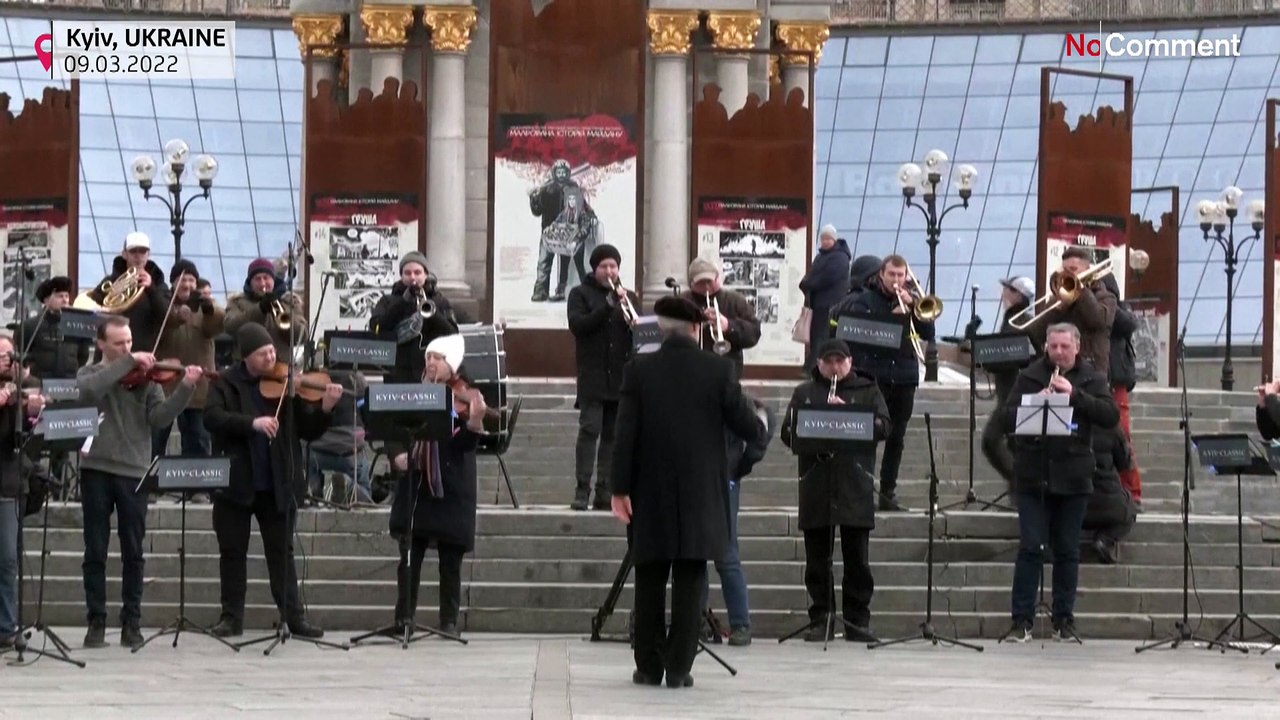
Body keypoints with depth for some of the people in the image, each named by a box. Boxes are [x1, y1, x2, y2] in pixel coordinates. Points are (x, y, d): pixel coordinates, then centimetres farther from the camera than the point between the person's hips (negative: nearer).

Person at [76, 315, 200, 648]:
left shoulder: (145, 377, 8)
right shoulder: (90, 373, 8)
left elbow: (159, 417, -5)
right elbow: (89, 389, -17)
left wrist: (185, 388, -18)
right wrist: (128, 363, -19)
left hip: (134, 471, 0)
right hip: (96, 470, 0)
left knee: (133, 553, 3)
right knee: (95, 552, 2)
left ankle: (131, 622, 10)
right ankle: (96, 622, 8)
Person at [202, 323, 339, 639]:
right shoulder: (226, 383, 0)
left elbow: (309, 431, 1)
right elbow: (212, 418, -17)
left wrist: (325, 409, -19)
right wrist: (252, 422, -29)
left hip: (276, 485, 0)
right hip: (235, 483, 0)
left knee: (281, 551, 5)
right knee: (232, 551, 7)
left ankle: (294, 616, 7)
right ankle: (231, 617, 15)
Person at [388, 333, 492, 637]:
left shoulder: (465, 398, -2)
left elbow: (465, 443, -14)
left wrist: (475, 420, -34)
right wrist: (396, 454, -9)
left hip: (451, 489, -3)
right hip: (415, 484, 3)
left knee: (450, 561, 2)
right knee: (409, 556, 1)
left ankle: (449, 622, 8)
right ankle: (403, 618, 6)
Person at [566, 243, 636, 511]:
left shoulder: (629, 297, 17)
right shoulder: (580, 294, 6)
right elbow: (577, 325, -9)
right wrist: (608, 306, -17)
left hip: (621, 376, 4)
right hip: (592, 376, -4)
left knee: (613, 434, 2)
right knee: (590, 429, -12)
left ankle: (604, 492, 4)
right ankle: (582, 491, -14)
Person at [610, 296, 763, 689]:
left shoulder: (639, 370, -4)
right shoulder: (719, 370, -5)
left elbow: (625, 434, -6)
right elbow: (748, 428, -1)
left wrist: (620, 488, -2)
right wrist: (757, 423, 22)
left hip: (651, 493, 1)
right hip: (701, 493, -1)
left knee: (650, 581, 10)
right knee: (689, 582, 2)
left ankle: (649, 666, 12)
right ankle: (678, 667, -1)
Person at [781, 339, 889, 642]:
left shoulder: (867, 390, 10)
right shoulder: (804, 393, 13)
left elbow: (883, 427, -3)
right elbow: (788, 432, 4)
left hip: (856, 488, -1)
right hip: (816, 489, 1)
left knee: (857, 558, 0)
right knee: (817, 558, 3)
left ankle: (857, 620, 5)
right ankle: (819, 620, 8)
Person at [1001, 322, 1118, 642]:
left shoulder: (1092, 379, 5)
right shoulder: (1029, 377, 6)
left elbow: (1111, 417, -8)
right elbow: (1007, 419, 1)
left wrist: (1074, 395, -18)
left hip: (1073, 479, 1)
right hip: (1032, 476, -1)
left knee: (1067, 551, 5)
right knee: (1031, 548, -3)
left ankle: (1064, 619, 12)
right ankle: (1022, 619, -1)